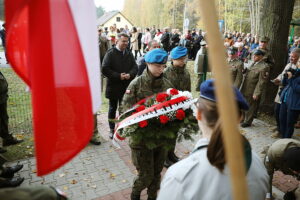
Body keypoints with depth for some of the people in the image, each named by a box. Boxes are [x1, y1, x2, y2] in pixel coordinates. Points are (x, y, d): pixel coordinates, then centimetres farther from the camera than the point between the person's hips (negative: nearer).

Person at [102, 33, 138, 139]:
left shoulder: (129, 54, 7)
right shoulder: (110, 53, -8)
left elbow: (135, 67, 6)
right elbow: (105, 69, -14)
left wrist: (130, 74, -15)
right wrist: (118, 76, -19)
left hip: (126, 86, 4)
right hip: (114, 86, -3)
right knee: (113, 108, 10)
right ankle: (112, 129, 24)